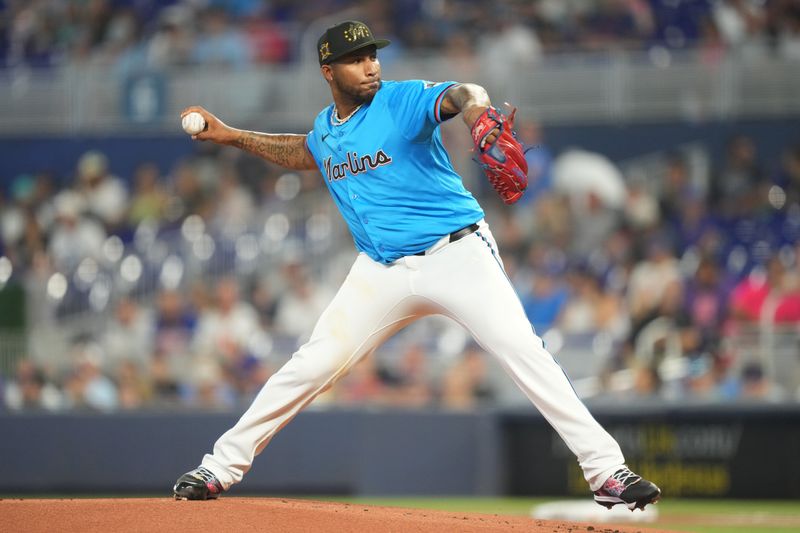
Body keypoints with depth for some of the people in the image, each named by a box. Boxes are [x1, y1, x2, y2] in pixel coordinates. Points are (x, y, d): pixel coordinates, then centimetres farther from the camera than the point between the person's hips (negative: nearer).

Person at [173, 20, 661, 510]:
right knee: (312, 366, -1)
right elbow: (306, 154, 34)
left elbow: (462, 96, -34)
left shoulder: (404, 100, -11)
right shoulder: (326, 128, 9)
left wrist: (477, 114, -58)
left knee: (525, 353, -19)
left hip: (457, 256, -5)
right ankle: (221, 467, 11)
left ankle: (607, 472, -17)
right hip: (382, 271, 5)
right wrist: (232, 136, 28)